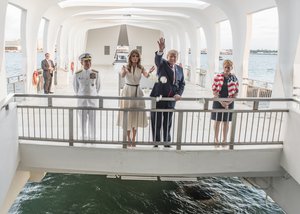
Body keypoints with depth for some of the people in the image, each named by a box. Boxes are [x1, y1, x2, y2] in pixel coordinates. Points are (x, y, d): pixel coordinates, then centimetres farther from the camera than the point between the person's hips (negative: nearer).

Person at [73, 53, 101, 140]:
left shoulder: (96, 73, -7)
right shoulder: (77, 74, -7)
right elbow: (75, 86, 9)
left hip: (93, 99, 0)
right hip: (82, 100, 0)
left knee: (92, 119, 6)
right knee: (83, 119, 9)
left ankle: (92, 137, 22)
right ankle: (84, 136, 25)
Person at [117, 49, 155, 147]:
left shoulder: (141, 68, -2)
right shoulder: (126, 67, -6)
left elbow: (146, 75, -21)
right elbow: (122, 76, -27)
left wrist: (149, 72, -44)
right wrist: (124, 71, -50)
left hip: (137, 92, 2)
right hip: (127, 91, -1)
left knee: (136, 115, 5)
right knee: (127, 115, 4)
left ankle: (133, 138, 16)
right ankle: (129, 138, 20)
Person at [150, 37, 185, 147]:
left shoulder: (179, 69, 12)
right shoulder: (162, 64, -1)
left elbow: (182, 83, 14)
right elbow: (158, 59, -24)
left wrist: (179, 94, -4)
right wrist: (161, 50, -46)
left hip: (171, 98, 4)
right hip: (159, 97, -4)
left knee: (168, 122, 14)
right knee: (156, 122, 3)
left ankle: (167, 143, 27)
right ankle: (156, 143, 17)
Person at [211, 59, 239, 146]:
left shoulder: (234, 78, -1)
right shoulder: (217, 77, -5)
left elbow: (236, 91, 2)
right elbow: (214, 90, -6)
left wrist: (229, 102, -10)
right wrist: (221, 101, -14)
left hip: (229, 103, 1)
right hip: (218, 102, -1)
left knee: (226, 122, 10)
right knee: (217, 121, 7)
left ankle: (224, 140, 24)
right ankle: (216, 139, 20)